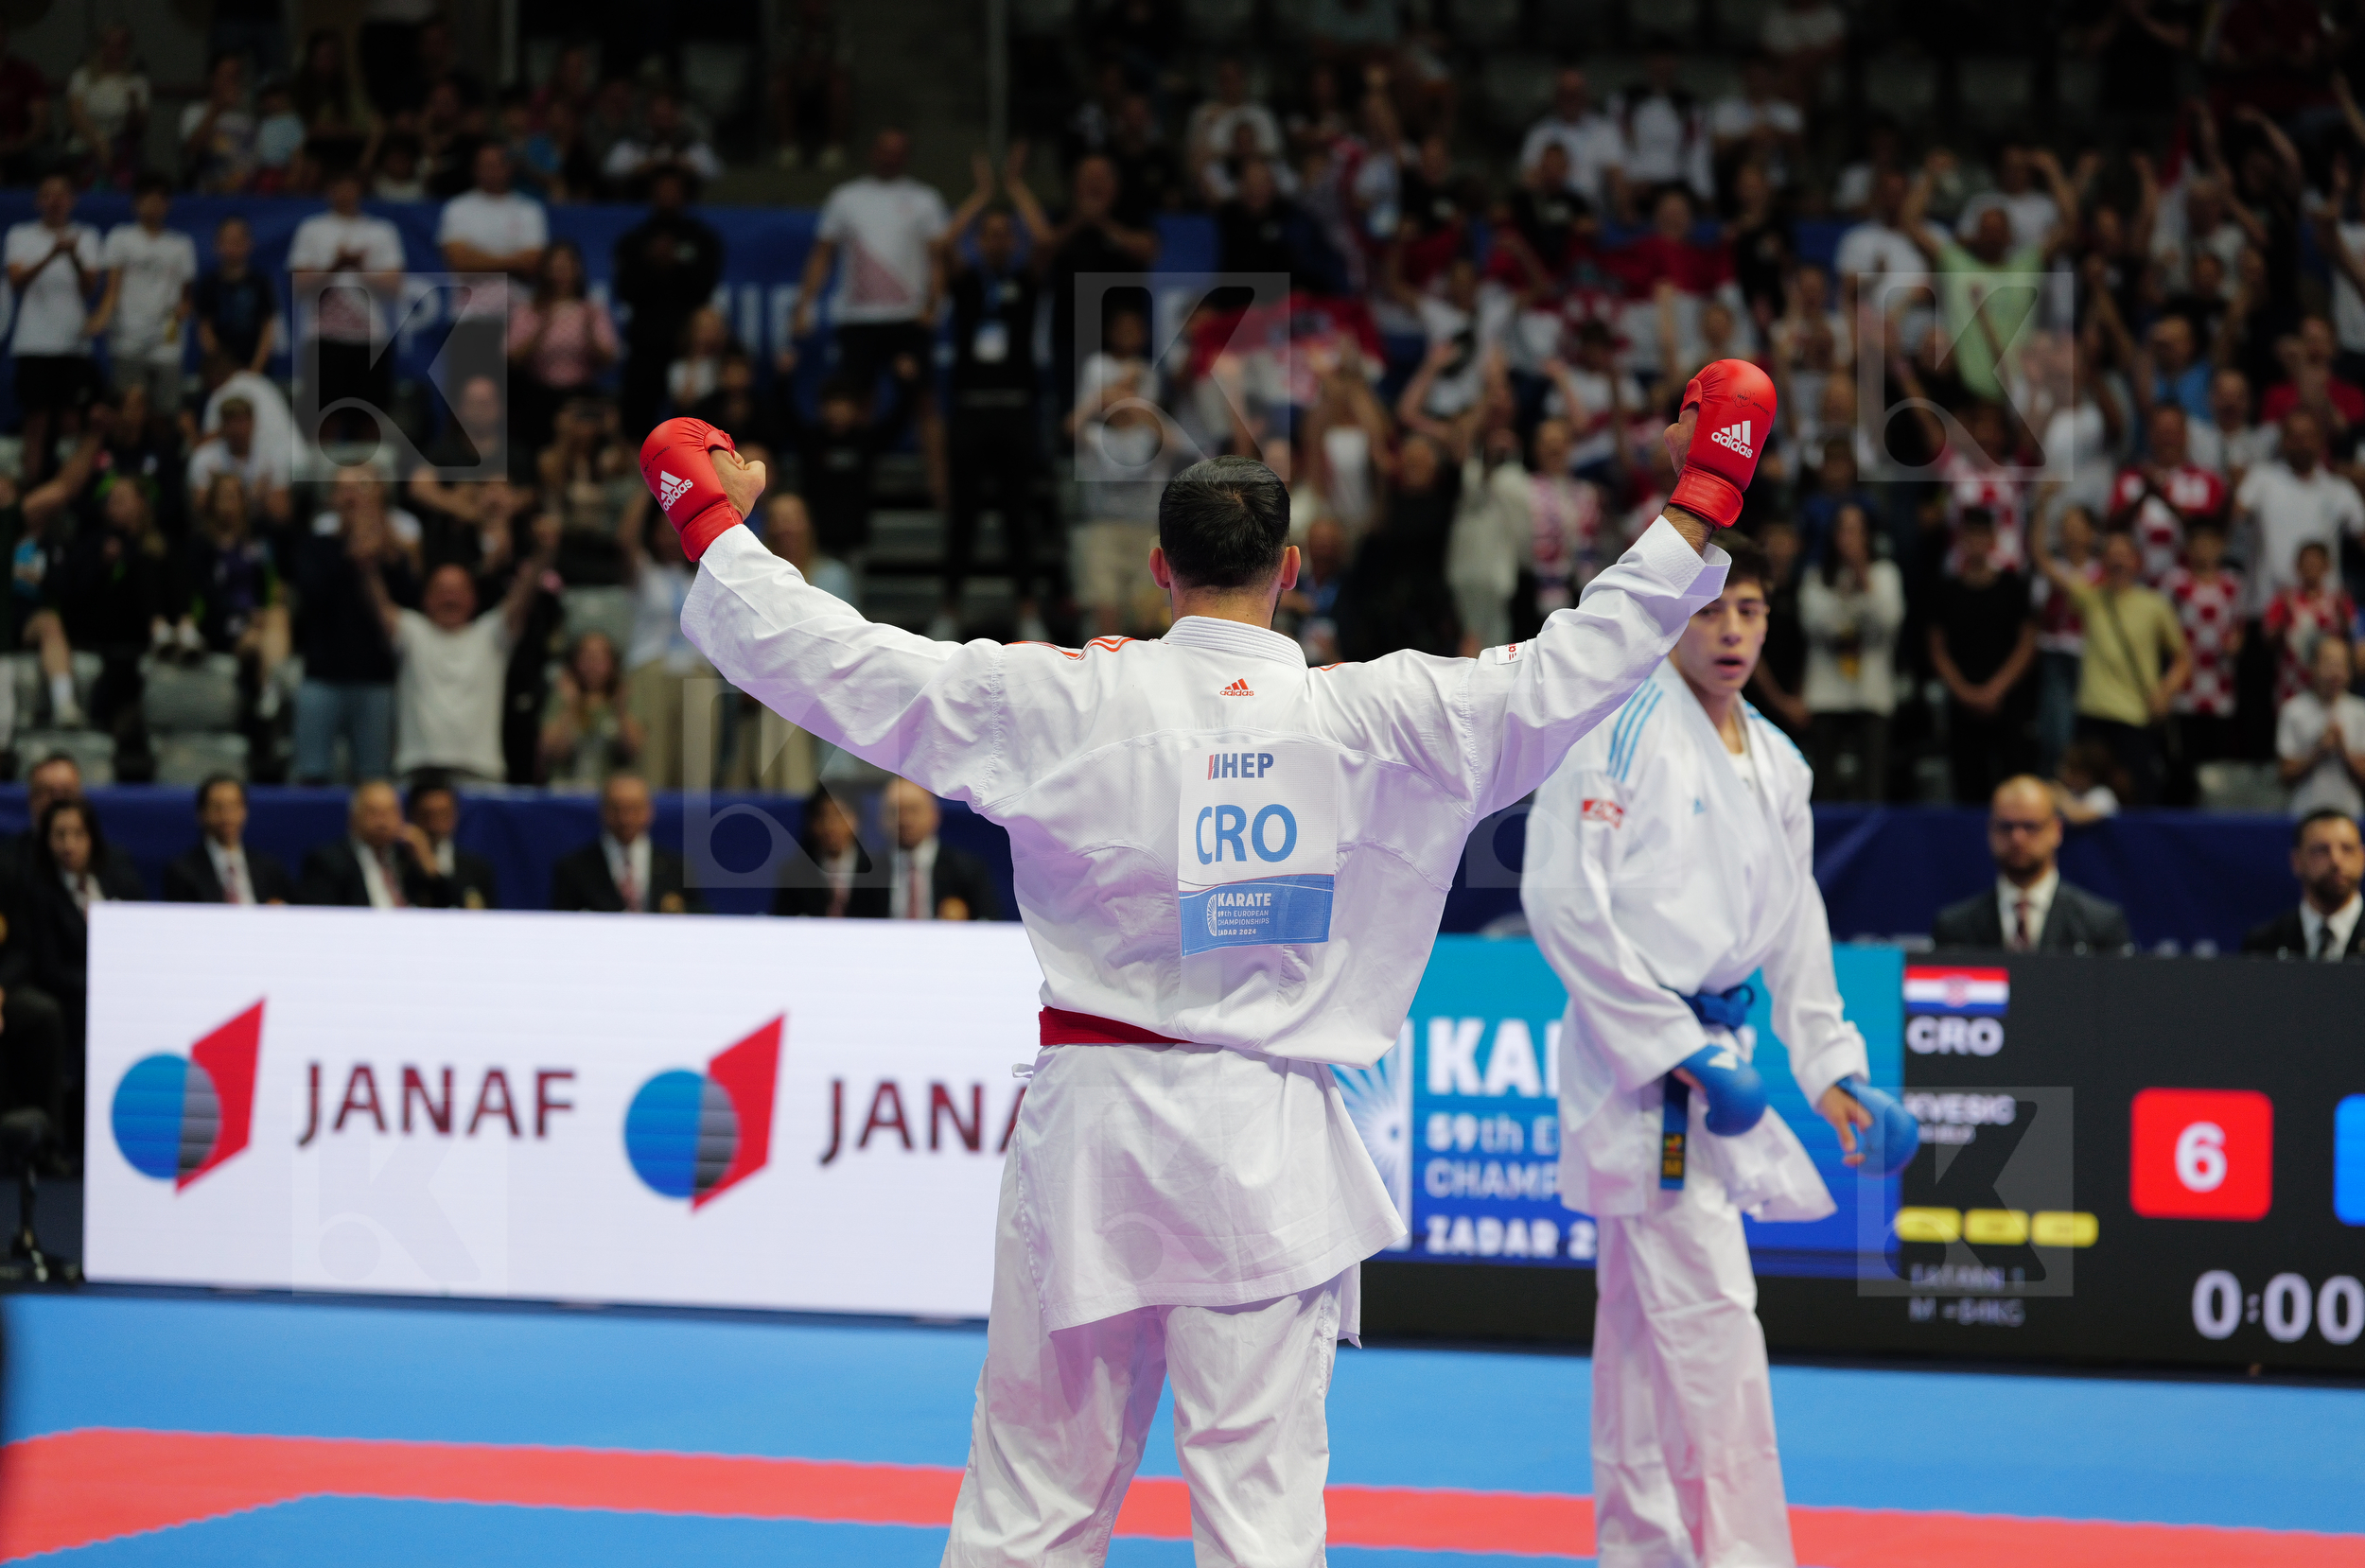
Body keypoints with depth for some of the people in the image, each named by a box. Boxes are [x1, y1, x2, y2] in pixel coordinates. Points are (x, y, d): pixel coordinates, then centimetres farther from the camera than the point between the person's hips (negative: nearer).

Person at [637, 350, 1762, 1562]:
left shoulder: (1068, 704, -5)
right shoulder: (1382, 721, -4)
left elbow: (823, 655, -1)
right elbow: (1581, 659, 2)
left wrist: (712, 519, 14)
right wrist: (1702, 494, 12)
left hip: (1091, 1130, 1)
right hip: (1265, 1144, -1)